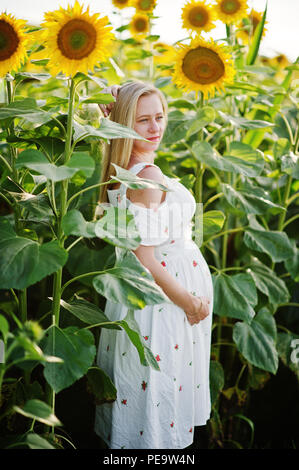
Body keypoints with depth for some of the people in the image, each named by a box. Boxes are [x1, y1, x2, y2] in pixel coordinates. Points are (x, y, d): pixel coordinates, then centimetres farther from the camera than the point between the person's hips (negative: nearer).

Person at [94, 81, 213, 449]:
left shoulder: (123, 170, 2)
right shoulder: (149, 176, -26)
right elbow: (144, 260, -25)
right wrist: (190, 301, -16)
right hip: (165, 297, -9)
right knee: (161, 384, 10)